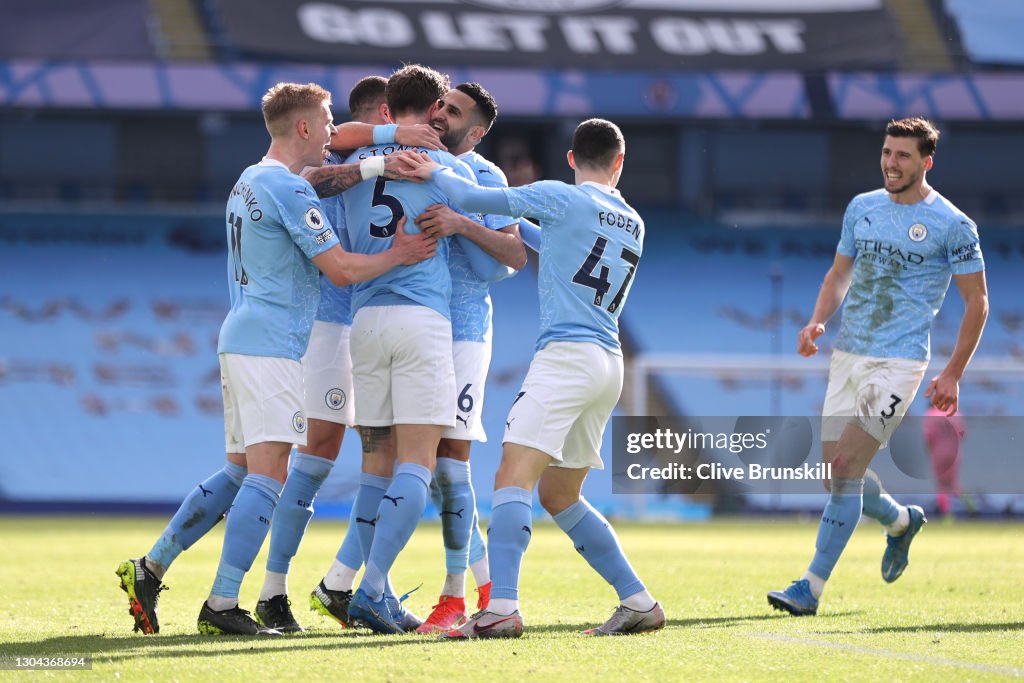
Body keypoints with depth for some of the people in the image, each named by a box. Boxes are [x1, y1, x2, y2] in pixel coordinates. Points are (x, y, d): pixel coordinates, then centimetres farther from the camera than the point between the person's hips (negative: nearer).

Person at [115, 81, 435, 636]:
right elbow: (341, 269, -13)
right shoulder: (289, 190, -12)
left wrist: (370, 168, 7)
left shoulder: (249, 181, 17)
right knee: (268, 474, -12)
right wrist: (397, 256, -1)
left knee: (239, 474, 13)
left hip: (241, 337, 10)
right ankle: (222, 606, -16)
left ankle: (149, 569, 12)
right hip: (271, 345, -10)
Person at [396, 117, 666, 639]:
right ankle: (638, 601, 15)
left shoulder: (560, 198, -1)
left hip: (567, 354, -8)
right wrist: (517, 223, 39)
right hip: (609, 364, 8)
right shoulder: (633, 223, 19)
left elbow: (476, 199, -3)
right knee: (558, 496, 17)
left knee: (513, 476, -16)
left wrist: (435, 173, 12)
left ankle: (500, 609, -31)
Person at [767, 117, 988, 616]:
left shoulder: (952, 225, -6)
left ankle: (810, 588, -13)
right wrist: (817, 321, 2)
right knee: (835, 472, 7)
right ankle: (901, 521, 39)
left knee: (846, 466, -16)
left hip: (899, 363, -6)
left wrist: (953, 374, -7)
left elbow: (977, 302, -1)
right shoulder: (861, 208, 10)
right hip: (847, 356, 6)